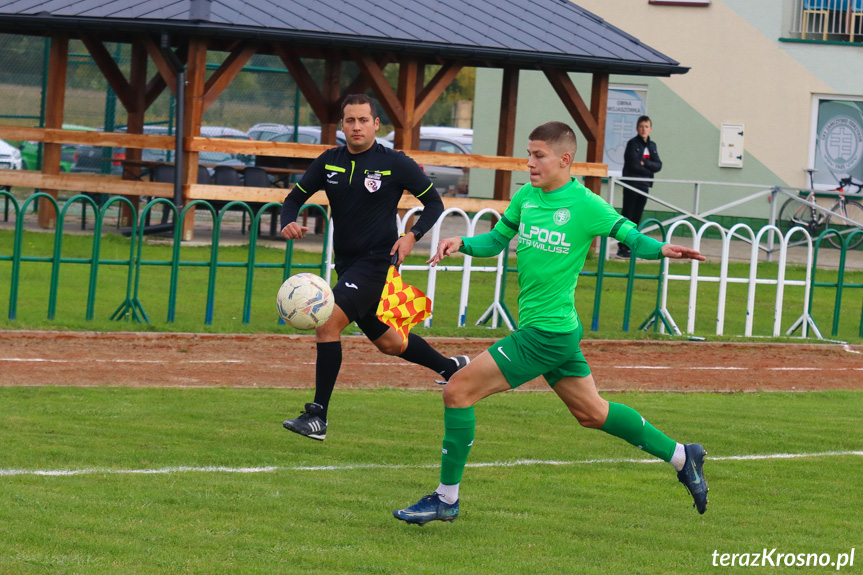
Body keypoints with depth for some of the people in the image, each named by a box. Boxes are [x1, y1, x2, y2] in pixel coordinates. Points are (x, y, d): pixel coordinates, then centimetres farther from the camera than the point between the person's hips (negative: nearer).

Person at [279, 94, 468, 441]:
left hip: (376, 261, -6)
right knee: (386, 342, 17)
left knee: (328, 323, -21)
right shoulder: (329, 162, 3)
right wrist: (288, 224, -12)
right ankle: (450, 367, 41)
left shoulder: (395, 164, -8)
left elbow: (434, 203, 2)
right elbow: (295, 198, 11)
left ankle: (318, 417, -19)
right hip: (346, 263, 6)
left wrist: (412, 236, -14)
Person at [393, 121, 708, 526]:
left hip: (547, 332, -8)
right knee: (590, 412, 19)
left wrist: (661, 249, -27)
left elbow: (632, 237, -7)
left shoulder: (584, 205, -13)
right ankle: (681, 456, 31)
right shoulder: (526, 197, 8)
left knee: (459, 390, -9)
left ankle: (446, 499, 0)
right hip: (558, 330, 8)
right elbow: (495, 240, 17)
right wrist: (462, 243, -3)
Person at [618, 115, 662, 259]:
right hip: (631, 186, -6)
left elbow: (658, 165, 3)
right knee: (627, 216, -5)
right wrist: (650, 170, -5)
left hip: (644, 186, 6)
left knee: (636, 218, 7)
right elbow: (634, 165, -15)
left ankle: (630, 247, 11)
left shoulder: (652, 145, 13)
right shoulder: (633, 144, -7)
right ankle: (622, 248, -4)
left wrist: (645, 163, -13)